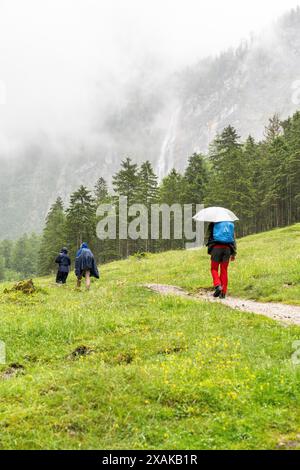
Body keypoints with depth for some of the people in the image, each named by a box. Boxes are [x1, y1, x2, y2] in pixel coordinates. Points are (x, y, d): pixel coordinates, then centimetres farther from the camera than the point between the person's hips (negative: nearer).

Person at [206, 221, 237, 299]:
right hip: (227, 248, 3)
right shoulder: (230, 224, 11)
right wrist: (233, 253, 12)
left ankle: (217, 285, -13)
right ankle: (223, 292, 6)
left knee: (214, 268, 10)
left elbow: (210, 236, 5)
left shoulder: (213, 224, 3)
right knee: (224, 270, 7)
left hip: (216, 247, -3)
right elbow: (233, 238, 11)